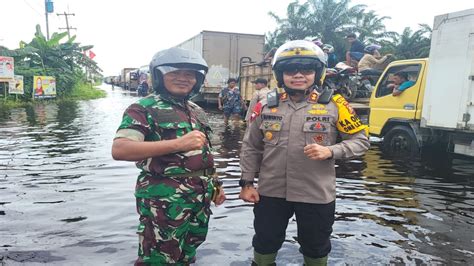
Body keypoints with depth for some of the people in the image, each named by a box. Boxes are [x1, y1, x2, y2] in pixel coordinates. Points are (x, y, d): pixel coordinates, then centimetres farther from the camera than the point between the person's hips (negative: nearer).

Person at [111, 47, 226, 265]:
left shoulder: (197, 111, 13)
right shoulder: (144, 108, -10)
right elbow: (119, 150, -25)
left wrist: (215, 184, 19)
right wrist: (179, 143, -29)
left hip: (200, 198, 7)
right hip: (164, 200, -7)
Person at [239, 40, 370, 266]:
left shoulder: (333, 105, -6)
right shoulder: (267, 105, 0)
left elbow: (360, 140, -2)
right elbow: (251, 147, 6)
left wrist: (330, 151, -19)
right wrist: (247, 182, 2)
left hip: (316, 194, -1)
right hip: (270, 192, 2)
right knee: (265, 243, 17)